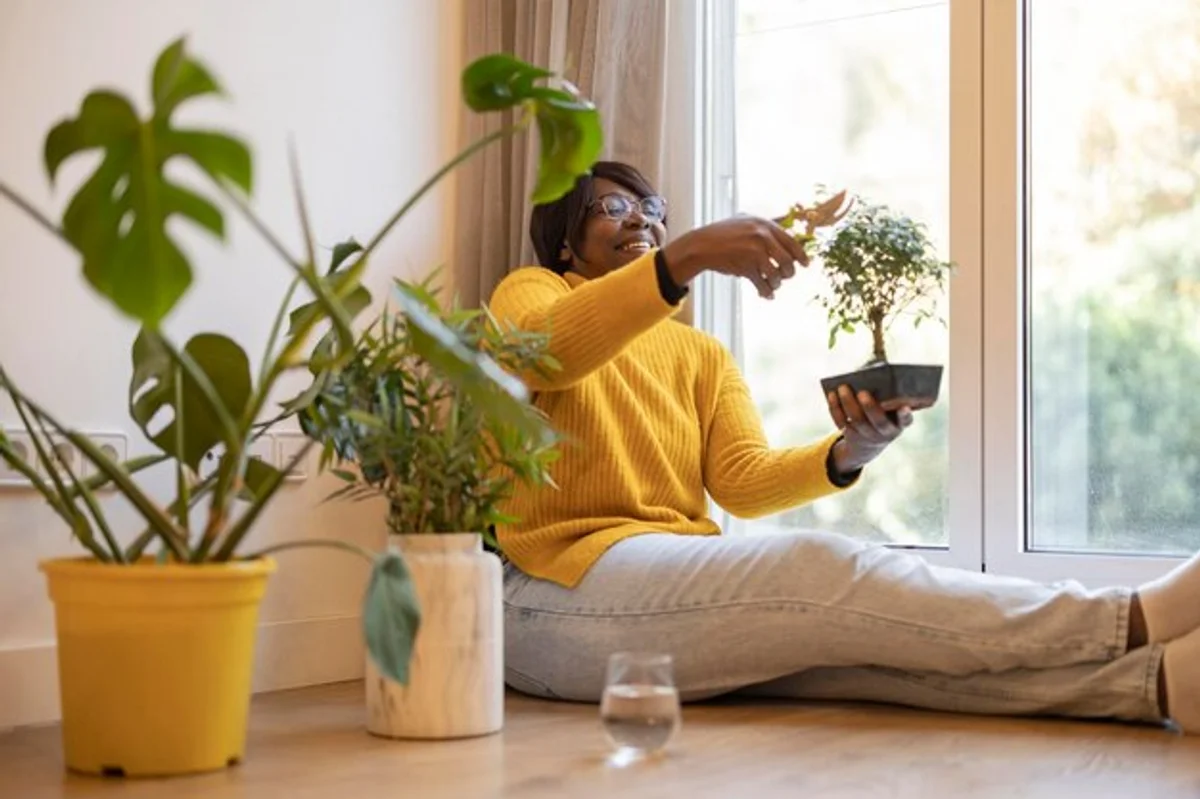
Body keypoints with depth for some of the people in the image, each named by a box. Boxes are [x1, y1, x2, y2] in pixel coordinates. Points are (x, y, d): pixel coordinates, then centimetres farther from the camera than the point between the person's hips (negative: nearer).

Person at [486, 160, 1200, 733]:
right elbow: (539, 354, -19)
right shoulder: (530, 292, 8)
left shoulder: (704, 354, 22)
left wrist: (850, 452, -17)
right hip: (563, 588, -5)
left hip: (683, 584, 5)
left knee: (848, 625, -25)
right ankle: (1133, 622, -32)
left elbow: (744, 483, 4)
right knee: (823, 574, -27)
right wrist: (688, 256, -32)